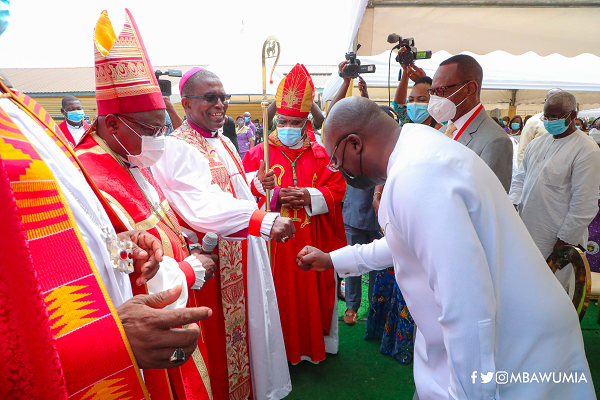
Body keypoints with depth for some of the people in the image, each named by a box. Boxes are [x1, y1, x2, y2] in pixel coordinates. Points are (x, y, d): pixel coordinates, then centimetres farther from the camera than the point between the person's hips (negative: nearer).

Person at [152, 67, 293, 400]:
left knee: (249, 328, 23)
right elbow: (203, 208, -34)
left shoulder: (221, 141, 11)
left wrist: (256, 182, 3)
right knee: (222, 338, 7)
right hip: (214, 264, -9)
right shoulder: (178, 149, -19)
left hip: (244, 252, 9)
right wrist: (264, 221, -43)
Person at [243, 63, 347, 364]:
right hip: (273, 241, -1)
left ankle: (315, 343, 34)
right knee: (279, 295, 6)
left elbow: (337, 189, 1)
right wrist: (273, 196, -20)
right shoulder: (259, 153, 2)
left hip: (313, 243, 2)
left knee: (312, 291, 12)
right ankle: (282, 349, 27)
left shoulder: (320, 154, 6)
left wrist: (310, 196, -16)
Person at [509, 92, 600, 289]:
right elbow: (520, 178, 19)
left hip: (555, 242, -6)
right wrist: (513, 203, -1)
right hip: (526, 232, 6)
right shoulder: (537, 143, 11)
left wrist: (565, 241, -12)